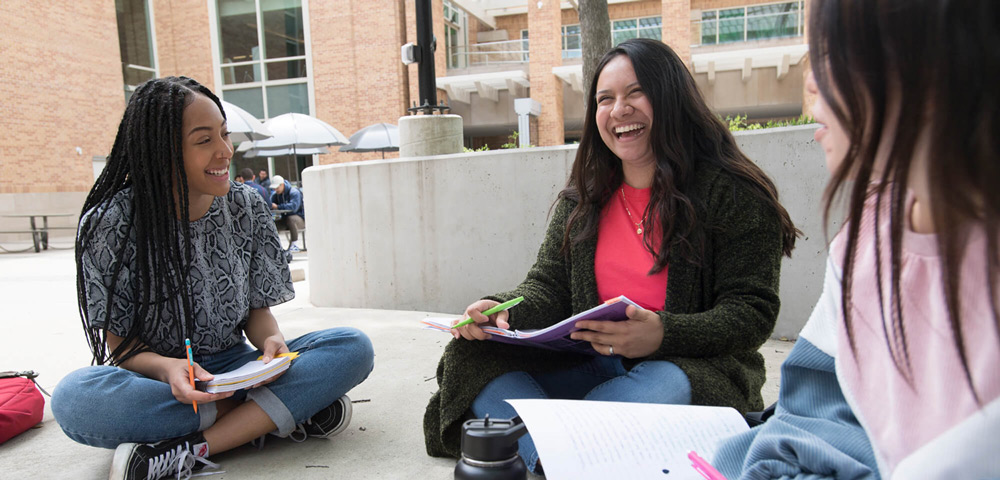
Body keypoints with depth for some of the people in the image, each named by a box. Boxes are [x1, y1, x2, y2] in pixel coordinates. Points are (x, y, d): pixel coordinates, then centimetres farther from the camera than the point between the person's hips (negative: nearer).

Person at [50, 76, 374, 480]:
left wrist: (272, 340, -20)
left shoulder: (245, 207, -1)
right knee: (74, 397, -36)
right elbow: (119, 343, -7)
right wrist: (168, 369, -29)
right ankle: (287, 410, -26)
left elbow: (258, 308, 4)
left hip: (235, 370, 2)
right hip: (153, 377, -2)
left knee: (353, 348, -20)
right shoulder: (110, 224, -10)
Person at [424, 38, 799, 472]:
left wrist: (663, 335, -27)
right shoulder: (581, 200, 11)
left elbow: (752, 312, -8)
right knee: (471, 354, -13)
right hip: (591, 366, 4)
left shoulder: (734, 193, -5)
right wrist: (503, 310, -16)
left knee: (667, 385, -39)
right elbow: (548, 287, 7)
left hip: (698, 369, -4)